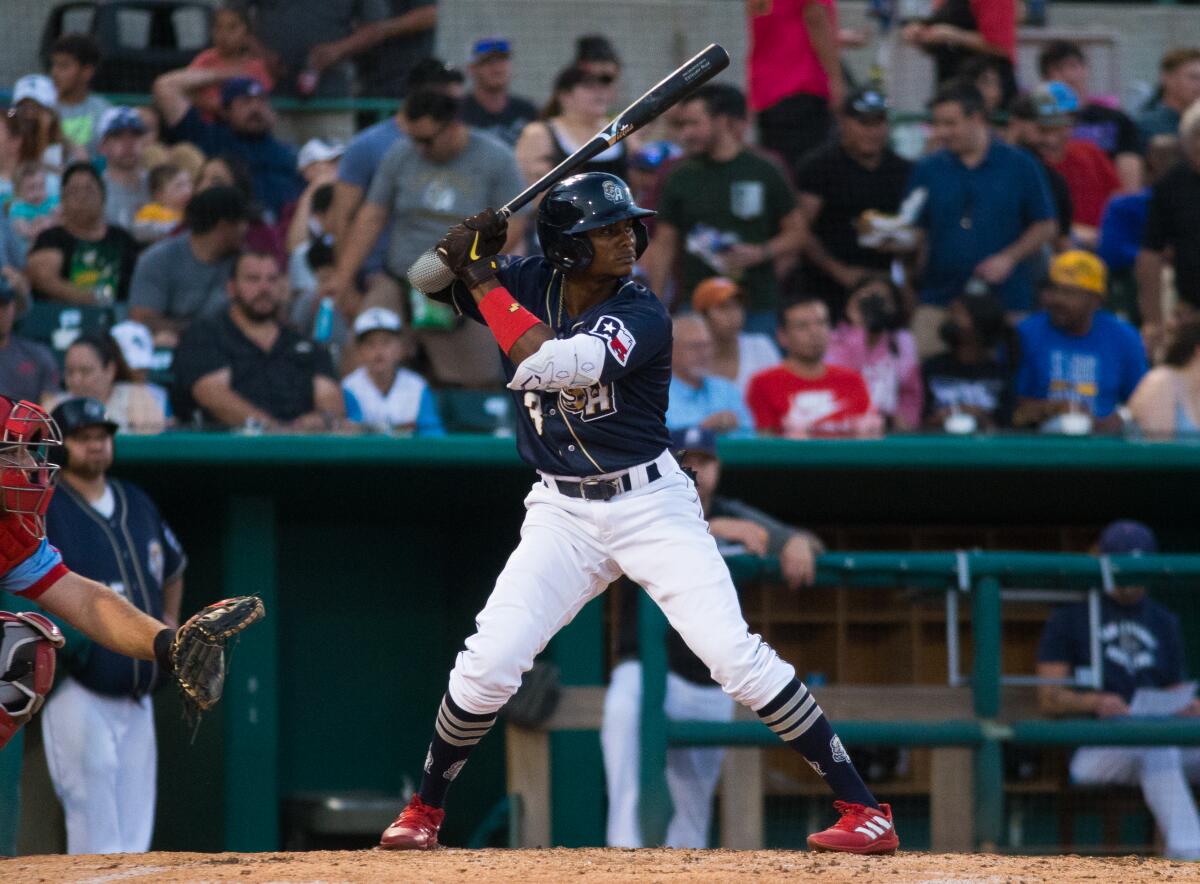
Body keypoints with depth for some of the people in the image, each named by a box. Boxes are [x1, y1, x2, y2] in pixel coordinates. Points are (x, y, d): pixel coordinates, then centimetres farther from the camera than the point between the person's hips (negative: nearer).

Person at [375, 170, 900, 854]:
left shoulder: (642, 314, -17)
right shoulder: (527, 283, -3)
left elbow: (543, 363, -31)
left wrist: (483, 280, -25)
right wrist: (467, 253, -17)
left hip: (652, 504, -3)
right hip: (562, 512, 3)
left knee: (736, 656, -14)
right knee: (488, 663, -9)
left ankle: (863, 808, -9)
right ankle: (424, 813, 13)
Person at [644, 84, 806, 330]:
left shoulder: (764, 173, 3)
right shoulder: (681, 178, 8)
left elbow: (797, 232, 6)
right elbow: (663, 245, 8)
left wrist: (760, 254, -12)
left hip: (756, 309, -1)